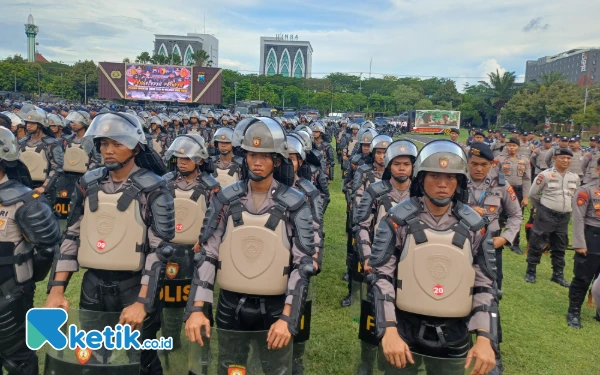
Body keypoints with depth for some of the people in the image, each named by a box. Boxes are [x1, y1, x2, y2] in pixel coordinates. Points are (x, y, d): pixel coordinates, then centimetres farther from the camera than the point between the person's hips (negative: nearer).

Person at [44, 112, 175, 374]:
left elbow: (160, 248, -14)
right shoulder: (88, 184, 3)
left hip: (133, 286, -4)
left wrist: (142, 302, -19)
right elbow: (72, 236, 8)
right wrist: (56, 289, 1)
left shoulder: (153, 189, -11)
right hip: (92, 285, 4)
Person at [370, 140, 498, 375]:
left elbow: (485, 285, 1)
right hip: (404, 330, -2)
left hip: (454, 336, 2)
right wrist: (389, 330, -17)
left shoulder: (474, 226, -1)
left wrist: (485, 338, -10)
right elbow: (382, 276, -9)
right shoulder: (398, 219, -9)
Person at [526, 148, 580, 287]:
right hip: (546, 215, -5)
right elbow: (532, 193, -3)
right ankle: (530, 272, 13)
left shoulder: (574, 178, 6)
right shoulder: (545, 174, -10)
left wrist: (567, 208, 15)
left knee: (560, 247, 14)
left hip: (564, 217, 5)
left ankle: (558, 275, 25)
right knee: (537, 244, 0)